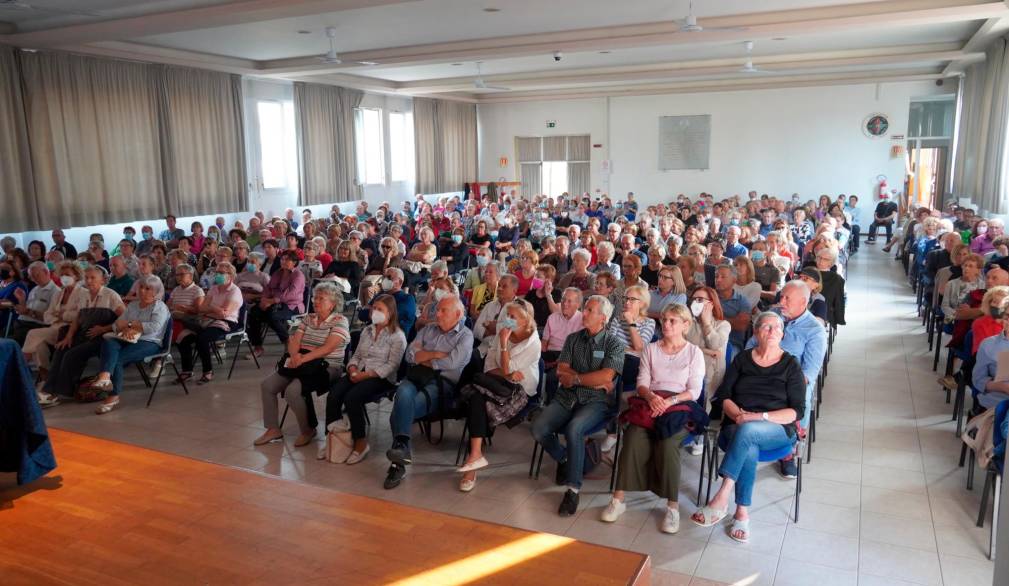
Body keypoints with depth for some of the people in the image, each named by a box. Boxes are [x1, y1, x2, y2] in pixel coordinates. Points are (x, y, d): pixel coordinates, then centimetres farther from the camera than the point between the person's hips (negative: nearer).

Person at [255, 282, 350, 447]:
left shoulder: (340, 321, -7)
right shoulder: (308, 318, 14)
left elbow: (328, 348, -18)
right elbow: (294, 341, 6)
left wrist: (303, 358, -25)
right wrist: (295, 356, -16)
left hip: (326, 367, -8)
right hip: (302, 364, 8)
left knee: (292, 391, -28)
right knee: (267, 386, -5)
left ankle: (308, 430, -6)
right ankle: (273, 430, 5)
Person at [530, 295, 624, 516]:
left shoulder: (613, 344, 1)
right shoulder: (573, 339, 13)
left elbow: (606, 376, -14)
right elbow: (561, 371, 3)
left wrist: (575, 378, -6)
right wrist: (595, 381, -7)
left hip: (595, 401, -4)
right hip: (567, 397, 4)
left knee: (574, 429, -34)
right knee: (538, 428, -20)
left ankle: (573, 489, -20)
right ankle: (563, 459, 12)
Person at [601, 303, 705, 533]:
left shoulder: (694, 352, 10)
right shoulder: (650, 349, 17)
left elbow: (693, 391, 2)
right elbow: (641, 383, 10)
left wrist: (670, 401, -15)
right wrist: (651, 396, -13)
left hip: (680, 406, -2)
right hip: (650, 403, 2)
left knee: (667, 442, -33)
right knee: (634, 438, -28)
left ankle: (672, 505, -23)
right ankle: (618, 499, -25)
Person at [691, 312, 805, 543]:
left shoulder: (790, 365, 7)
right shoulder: (742, 360, 14)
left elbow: (797, 411, -1)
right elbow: (724, 396, 8)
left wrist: (760, 417, -15)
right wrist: (738, 414, -13)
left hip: (778, 429, -1)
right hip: (737, 427, 2)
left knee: (747, 431, -37)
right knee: (749, 450, -35)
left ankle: (721, 498, -40)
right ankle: (742, 513, -32)